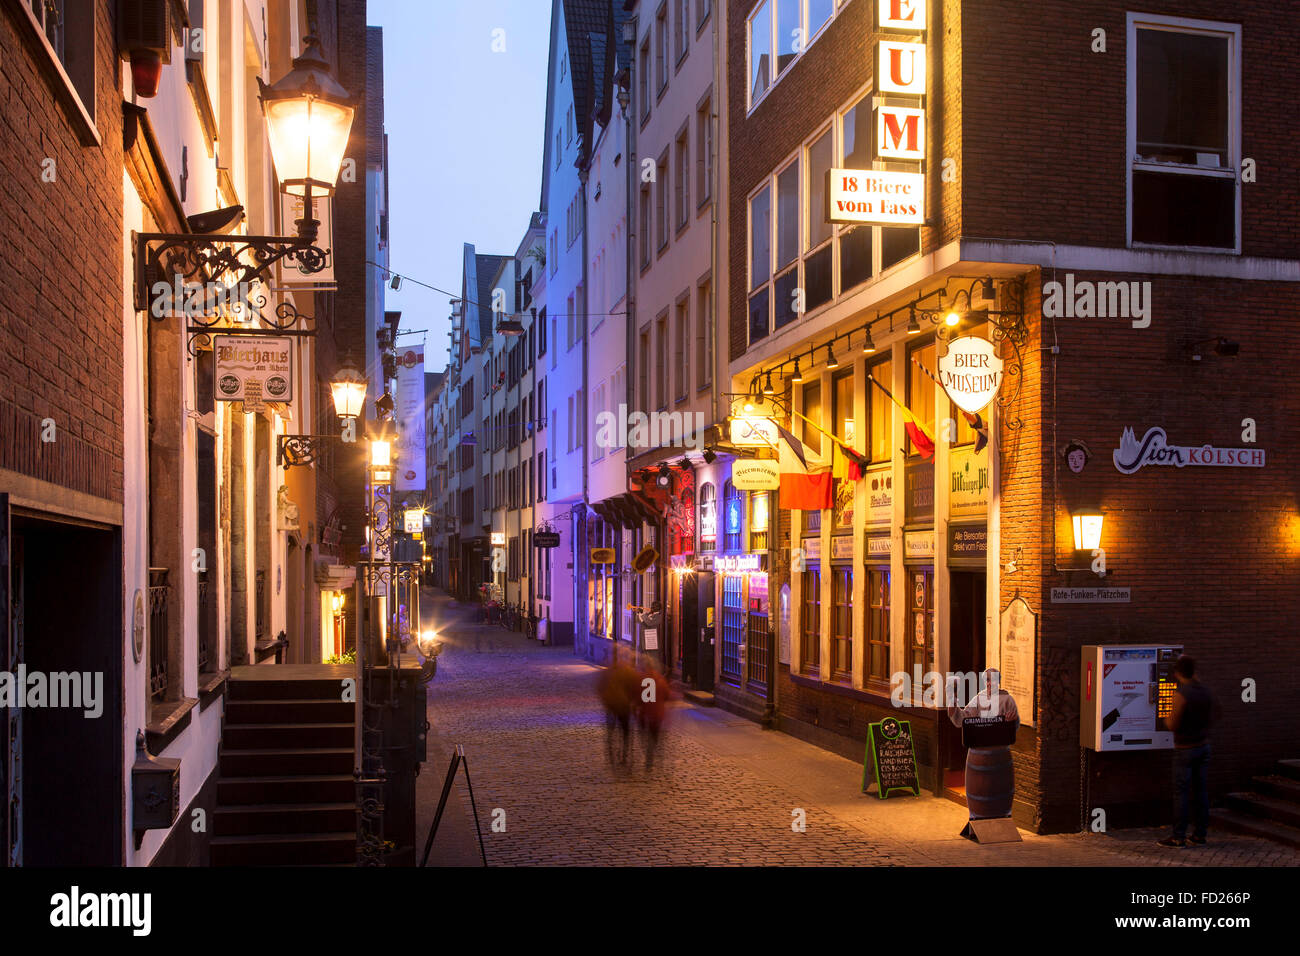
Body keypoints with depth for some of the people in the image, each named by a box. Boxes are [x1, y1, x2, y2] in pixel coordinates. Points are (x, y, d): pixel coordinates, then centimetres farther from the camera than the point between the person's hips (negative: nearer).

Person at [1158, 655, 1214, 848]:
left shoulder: (1181, 694, -18)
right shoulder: (1204, 692, 4)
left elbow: (1174, 725, -18)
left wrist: (1166, 719, 5)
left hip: (1185, 749, -7)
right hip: (1204, 745, 7)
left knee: (1181, 792, -2)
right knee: (1200, 790, 10)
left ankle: (1178, 837, 1)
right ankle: (1199, 834, 14)